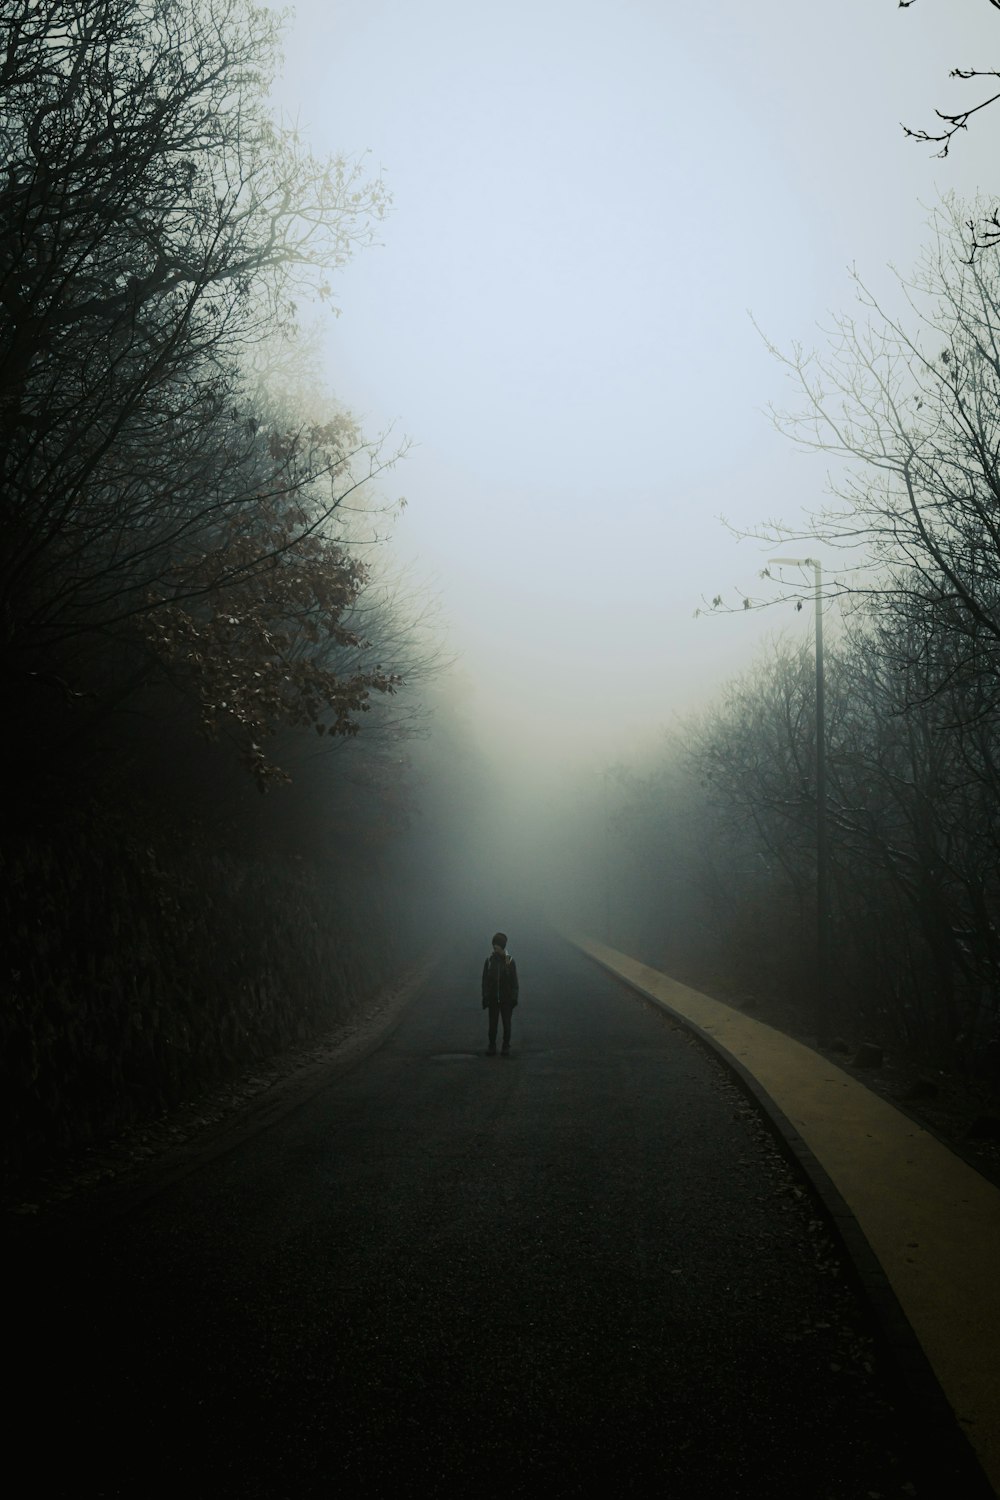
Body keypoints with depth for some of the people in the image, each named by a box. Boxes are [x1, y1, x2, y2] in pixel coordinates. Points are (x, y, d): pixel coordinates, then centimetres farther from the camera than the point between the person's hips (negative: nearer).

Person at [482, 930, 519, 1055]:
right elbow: (485, 980, 2)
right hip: (493, 998, 1)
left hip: (506, 998, -1)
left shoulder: (509, 961, -4)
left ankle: (506, 1046, 17)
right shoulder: (489, 960, -1)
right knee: (492, 1023, 3)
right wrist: (485, 997, -1)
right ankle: (492, 1045, 13)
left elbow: (514, 981, -1)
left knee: (506, 1023, 6)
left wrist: (514, 997, -4)